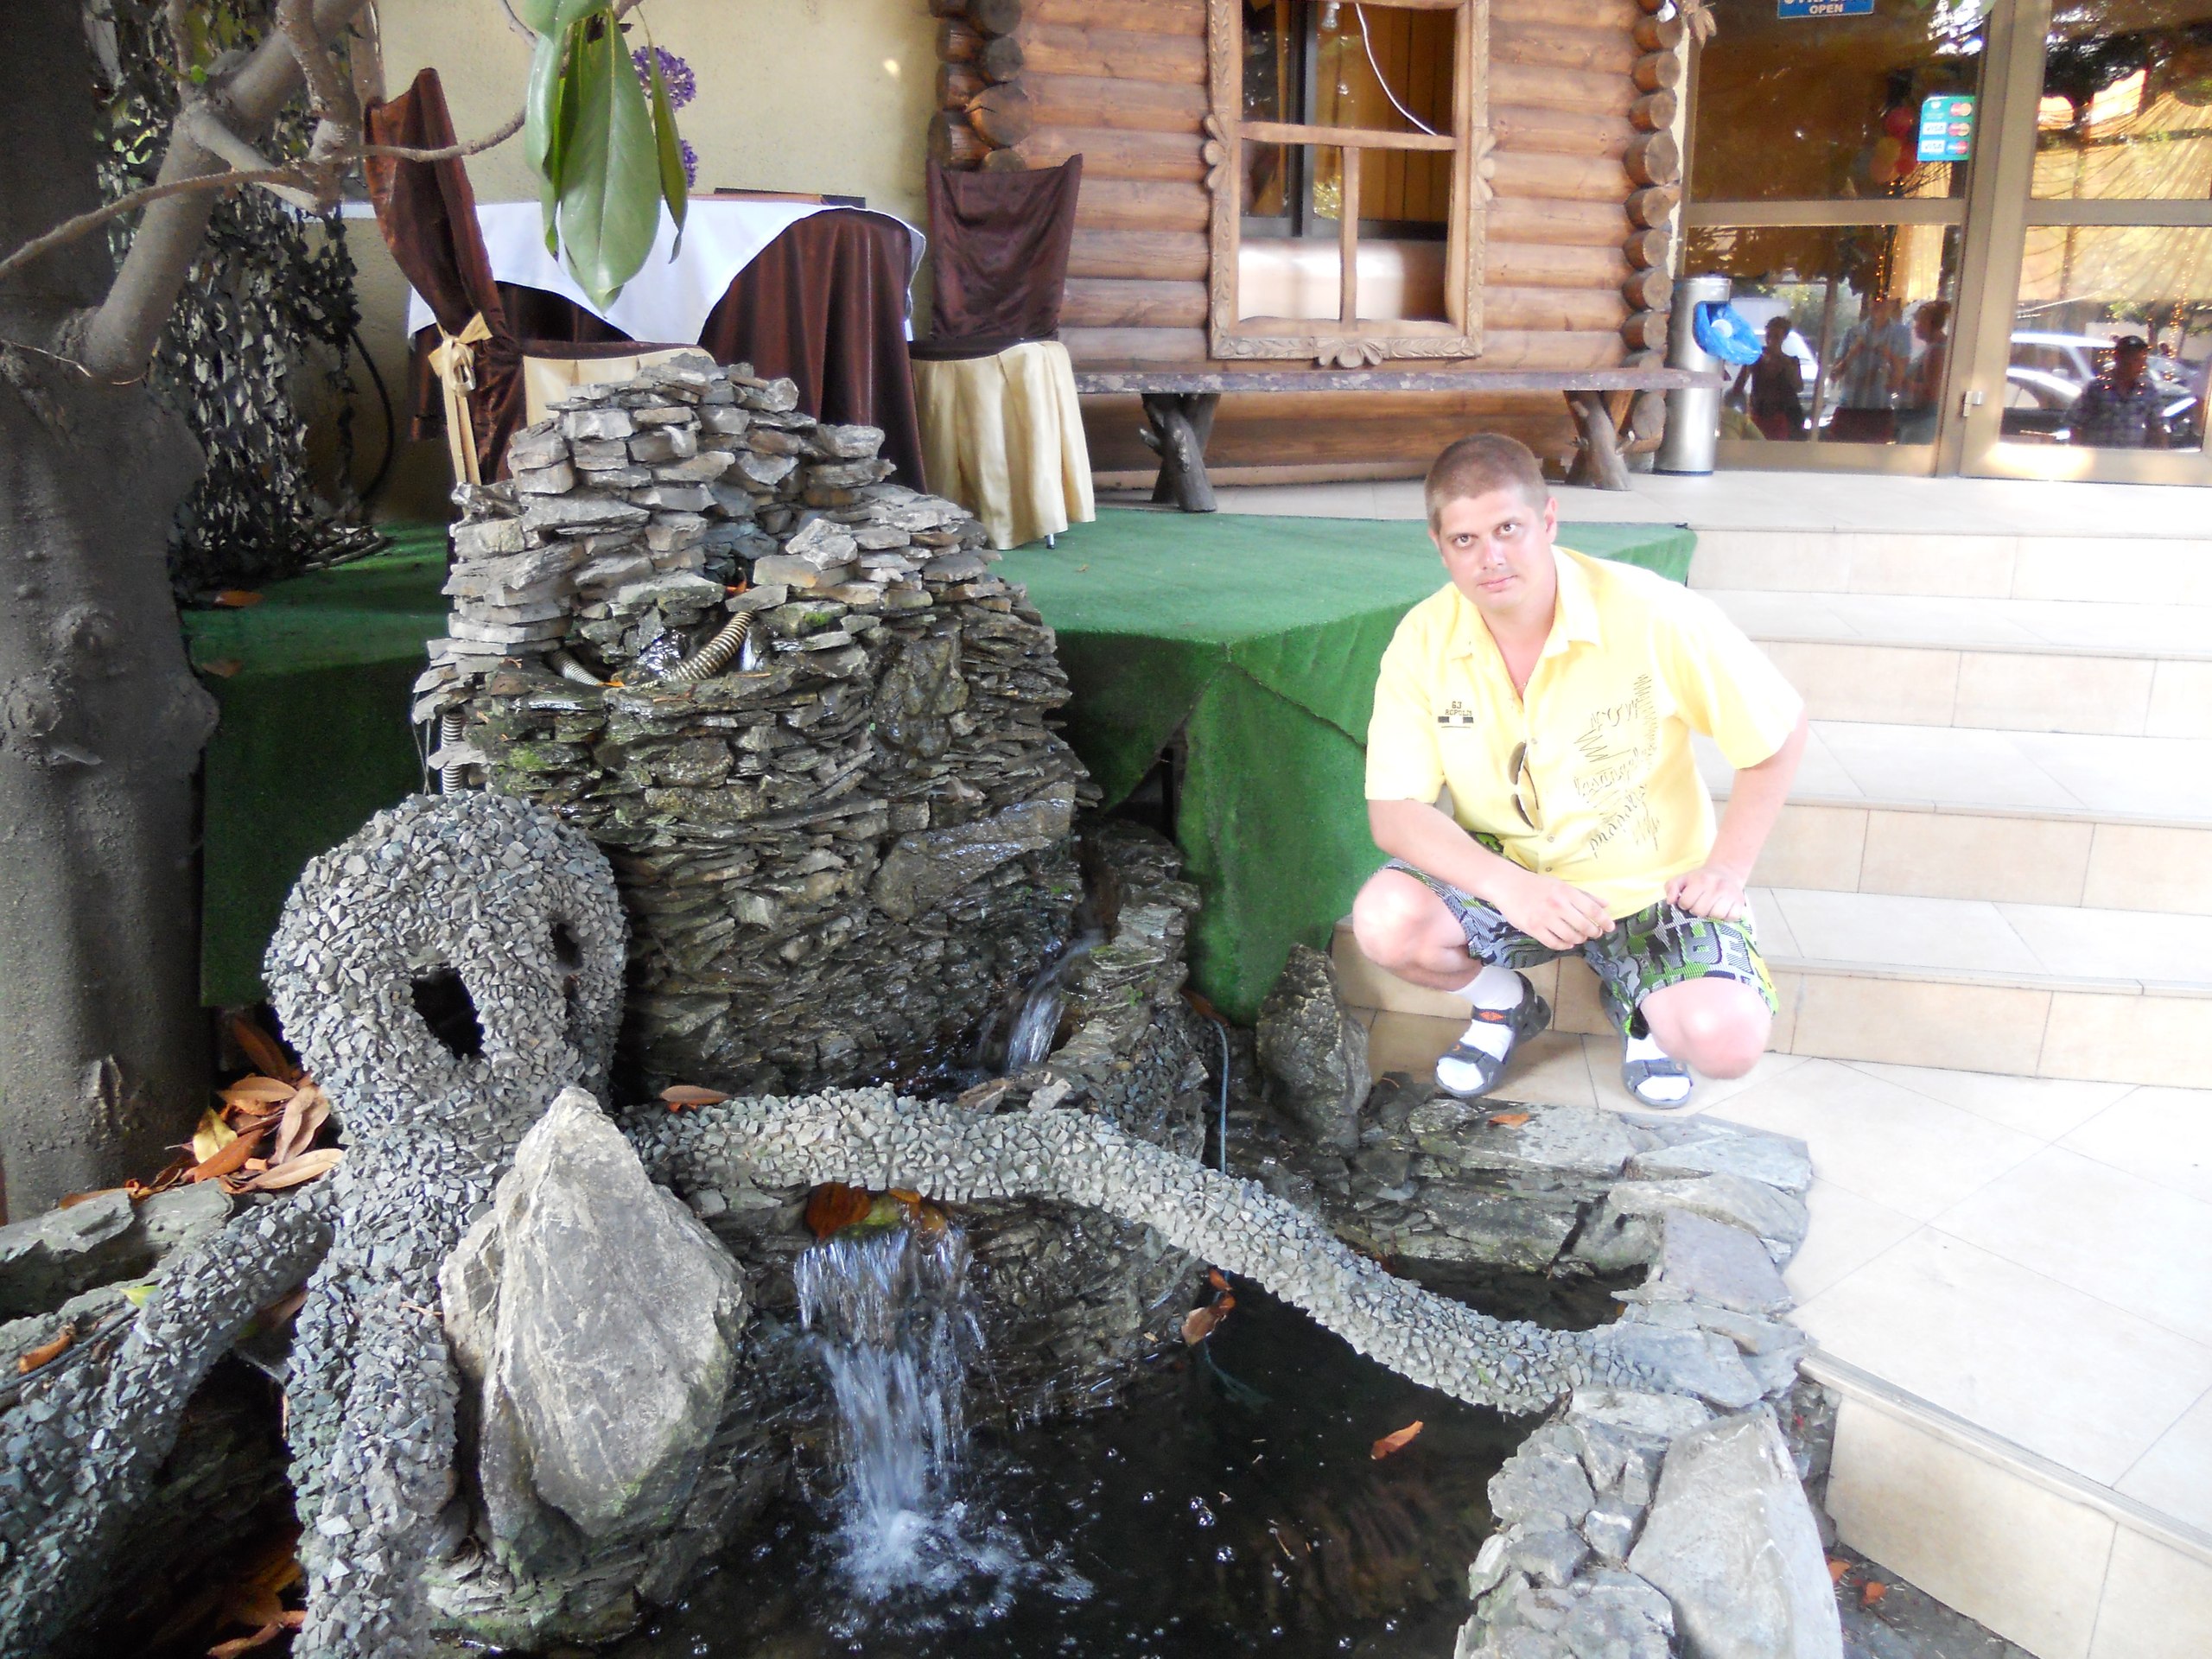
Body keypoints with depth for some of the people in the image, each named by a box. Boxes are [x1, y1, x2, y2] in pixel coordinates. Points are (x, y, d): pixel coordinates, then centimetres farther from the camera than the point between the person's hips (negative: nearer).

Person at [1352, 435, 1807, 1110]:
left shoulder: (1654, 616, -19)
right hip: (1501, 869, 2)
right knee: (1385, 920, -28)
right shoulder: (1424, 641, -13)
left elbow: (1780, 731, -6)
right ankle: (1503, 1002, 7)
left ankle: (1635, 997, 15)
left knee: (1728, 1041, -24)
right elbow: (1394, 811, -17)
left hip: (1646, 881, -1)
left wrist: (1727, 868, -12)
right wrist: (1509, 887, -33)